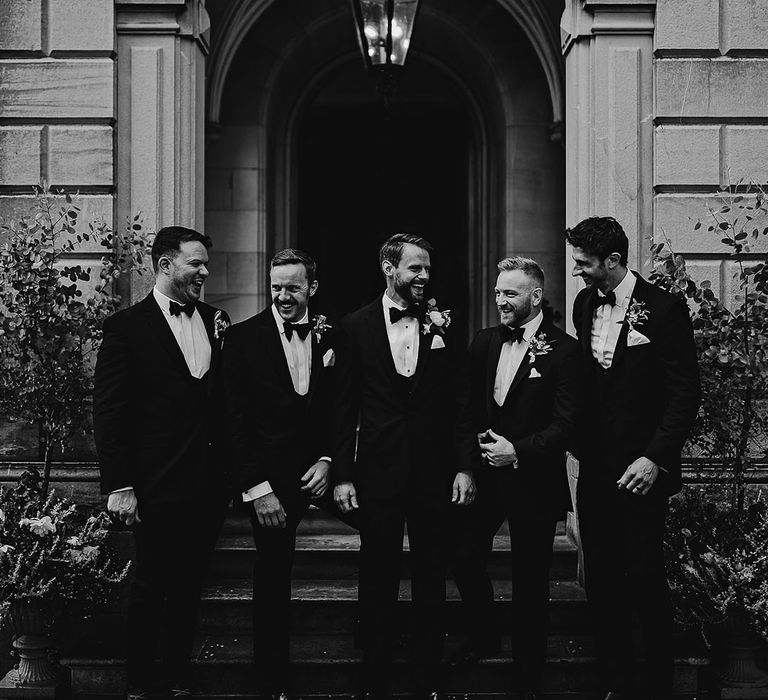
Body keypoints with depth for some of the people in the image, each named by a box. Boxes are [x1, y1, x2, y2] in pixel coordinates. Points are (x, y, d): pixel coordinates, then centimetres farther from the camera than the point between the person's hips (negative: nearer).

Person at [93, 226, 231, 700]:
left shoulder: (216, 322, 9)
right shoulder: (127, 327, -5)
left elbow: (227, 396, 11)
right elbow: (109, 411, -8)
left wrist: (231, 472, -2)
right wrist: (119, 486, -12)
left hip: (209, 484, 4)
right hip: (159, 484, -4)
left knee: (188, 585, 14)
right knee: (152, 587, 6)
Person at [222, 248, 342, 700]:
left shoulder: (330, 337, 5)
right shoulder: (244, 337, -2)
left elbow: (339, 409, 8)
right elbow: (238, 420, -6)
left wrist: (327, 460, -7)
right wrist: (257, 488, -12)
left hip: (318, 471, 2)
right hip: (269, 478, -2)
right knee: (273, 578, -1)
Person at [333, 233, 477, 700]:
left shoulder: (443, 326, 3)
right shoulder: (357, 327, 1)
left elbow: (461, 402, 4)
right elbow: (345, 406, 1)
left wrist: (465, 466, -3)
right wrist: (342, 474, -3)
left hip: (434, 472, 1)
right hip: (378, 471, -1)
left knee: (431, 582, 9)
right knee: (378, 582, 7)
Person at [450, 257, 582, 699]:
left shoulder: (564, 350, -10)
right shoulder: (485, 342, 8)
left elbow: (567, 423, -15)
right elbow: (470, 403, 15)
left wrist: (518, 451, -21)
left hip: (532, 480, -5)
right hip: (484, 474, 5)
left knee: (531, 582, 5)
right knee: (466, 559, 9)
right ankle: (485, 636, 37)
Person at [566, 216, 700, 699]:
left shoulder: (663, 309, -9)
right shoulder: (585, 305, 9)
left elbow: (685, 393, -11)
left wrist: (655, 458, -17)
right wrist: (581, 441, 7)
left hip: (640, 469, -6)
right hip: (595, 468, 6)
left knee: (644, 579, -2)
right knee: (601, 582, 9)